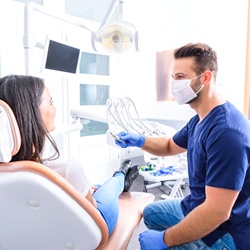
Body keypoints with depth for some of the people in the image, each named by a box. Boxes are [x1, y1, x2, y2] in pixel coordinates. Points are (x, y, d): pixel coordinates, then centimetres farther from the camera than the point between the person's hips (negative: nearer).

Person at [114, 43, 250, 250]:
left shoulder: (226, 132, -31)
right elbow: (170, 146, 17)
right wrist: (140, 141, -3)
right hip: (197, 207, 9)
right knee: (151, 213, 24)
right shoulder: (200, 120, 2)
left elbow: (217, 211, -32)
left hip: (224, 233, -9)